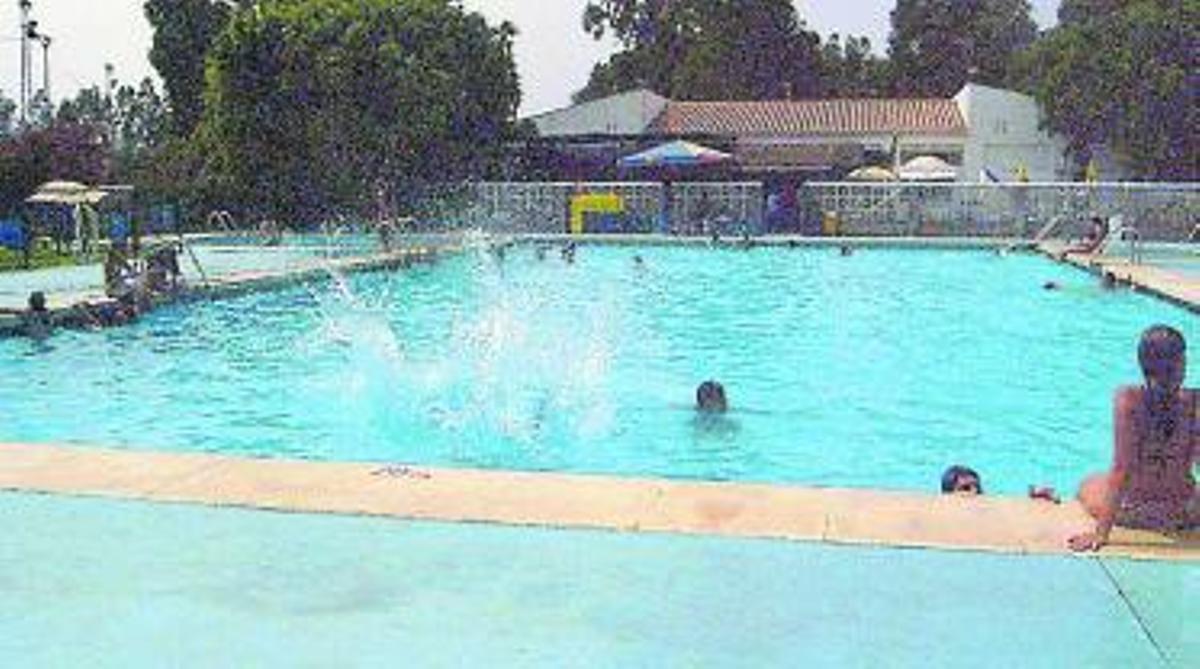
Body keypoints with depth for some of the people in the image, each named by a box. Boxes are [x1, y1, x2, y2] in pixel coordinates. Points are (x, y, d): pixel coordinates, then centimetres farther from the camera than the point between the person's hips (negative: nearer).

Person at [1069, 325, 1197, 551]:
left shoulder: (1128, 399, -20)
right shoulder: (1193, 402, -16)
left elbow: (1122, 470, -21)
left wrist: (1101, 532, -16)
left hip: (1132, 512, -2)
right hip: (1184, 515, 2)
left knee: (1088, 486, 31)